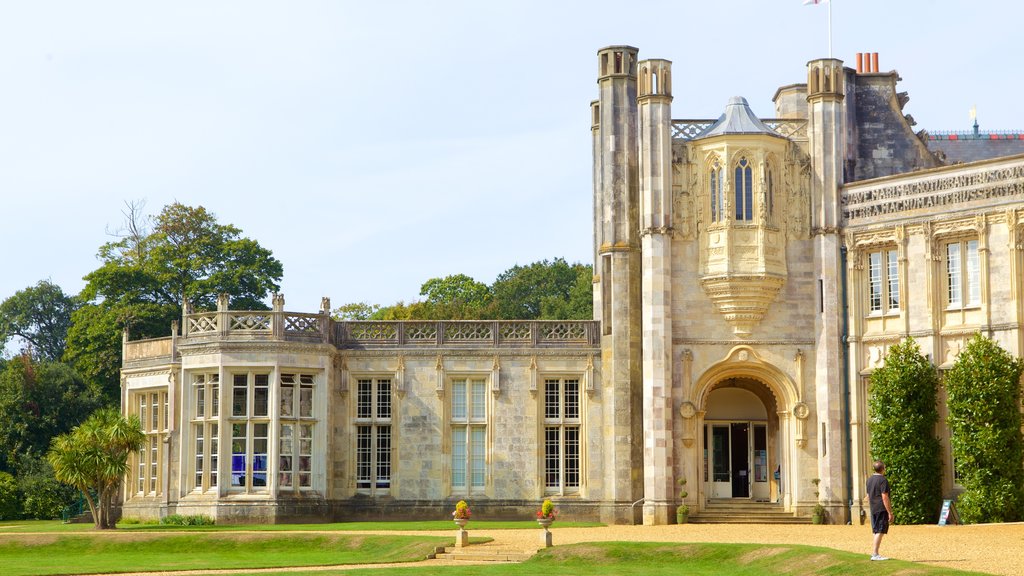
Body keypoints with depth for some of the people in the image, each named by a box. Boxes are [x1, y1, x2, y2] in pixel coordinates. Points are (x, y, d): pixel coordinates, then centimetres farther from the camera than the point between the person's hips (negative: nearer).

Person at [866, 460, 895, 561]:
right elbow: (885, 498, -17)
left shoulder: (869, 480, 13)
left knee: (876, 531, 15)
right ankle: (875, 554, -11)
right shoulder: (883, 480, -13)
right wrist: (890, 513, -15)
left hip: (873, 510, 8)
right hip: (882, 509, -8)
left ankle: (875, 553, 18)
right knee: (880, 531, -8)